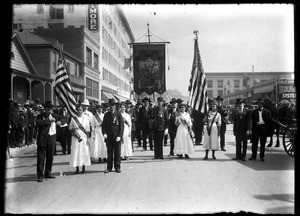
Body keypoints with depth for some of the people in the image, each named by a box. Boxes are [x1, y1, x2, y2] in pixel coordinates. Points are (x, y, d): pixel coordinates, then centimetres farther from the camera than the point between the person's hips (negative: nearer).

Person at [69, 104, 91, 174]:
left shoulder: (86, 118, 3)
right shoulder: (73, 118, 2)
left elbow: (87, 129, 3)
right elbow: (70, 128, 9)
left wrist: (87, 138, -1)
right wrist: (73, 131, -11)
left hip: (84, 137, 0)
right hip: (75, 138, 0)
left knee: (84, 152, 0)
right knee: (76, 152, 0)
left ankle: (83, 168, 9)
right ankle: (77, 169, 7)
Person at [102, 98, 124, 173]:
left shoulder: (118, 114, 3)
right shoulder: (106, 115, 10)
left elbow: (122, 126, -1)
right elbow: (103, 125, 9)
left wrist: (119, 136, -10)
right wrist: (104, 133, -9)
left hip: (117, 137, -2)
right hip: (108, 136, 2)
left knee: (117, 152, 2)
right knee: (109, 153, 5)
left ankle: (117, 167, 12)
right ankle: (109, 167, 13)